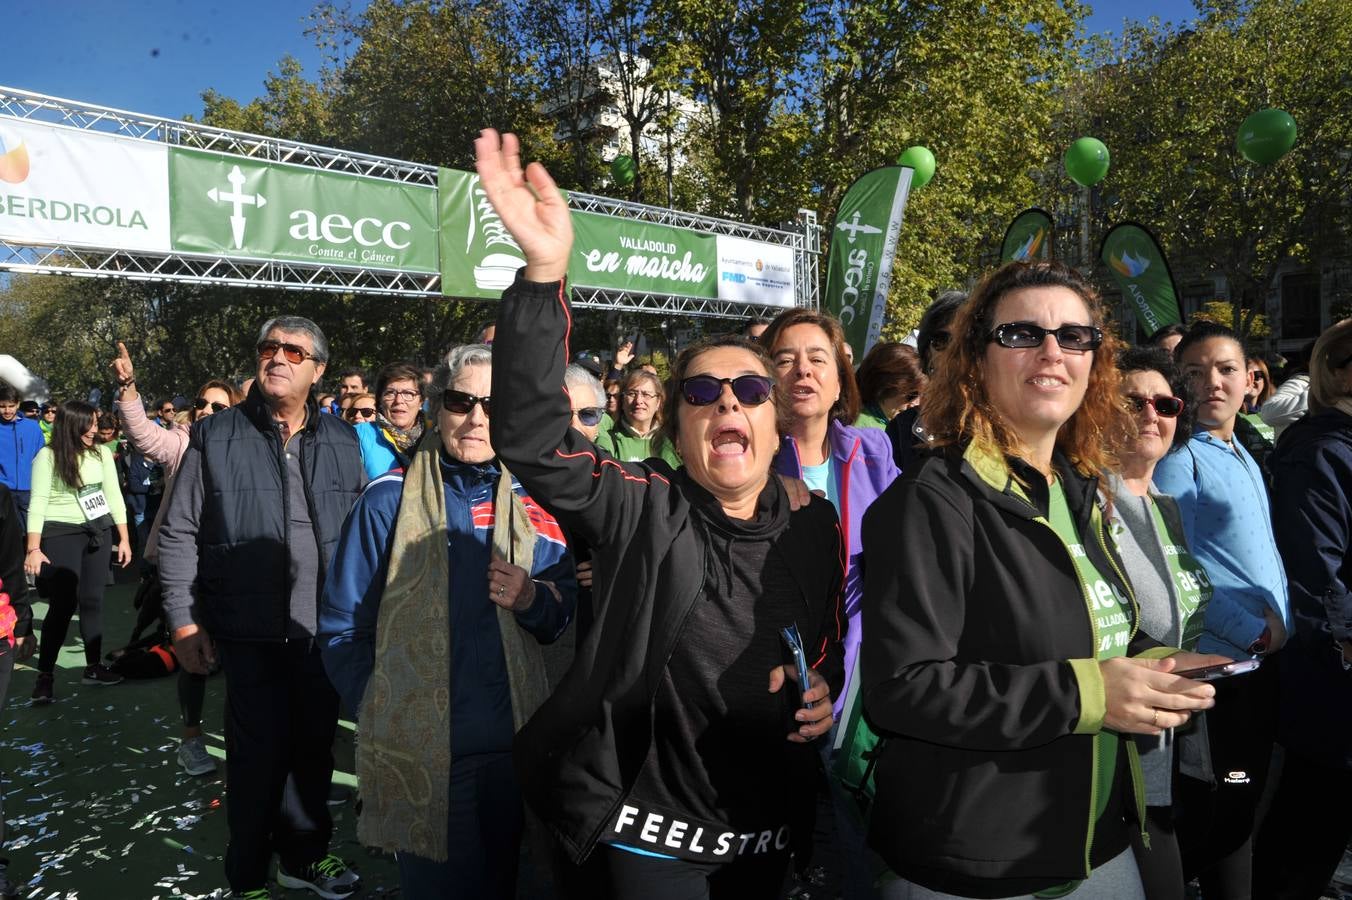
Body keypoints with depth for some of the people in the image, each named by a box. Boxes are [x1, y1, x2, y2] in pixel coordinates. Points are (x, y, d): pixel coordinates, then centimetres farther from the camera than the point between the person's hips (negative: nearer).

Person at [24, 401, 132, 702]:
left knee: (93, 599, 9)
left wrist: (124, 539, 6)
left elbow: (113, 496, 8)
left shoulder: (102, 453, 4)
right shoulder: (48, 456, -7)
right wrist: (33, 549, -15)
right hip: (61, 533, -4)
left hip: (99, 531, 4)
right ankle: (45, 674, 7)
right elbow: (38, 502, -10)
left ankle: (93, 666, 18)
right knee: (64, 603, -5)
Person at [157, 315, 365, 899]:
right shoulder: (215, 437, -1)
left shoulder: (342, 442, 6)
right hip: (250, 631, -3)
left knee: (315, 745, 14)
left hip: (327, 628, 3)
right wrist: (184, 620, -5)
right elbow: (179, 534, -1)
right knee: (258, 752, 5)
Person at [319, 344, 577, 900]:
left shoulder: (530, 502, 1)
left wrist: (531, 599, -14)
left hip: (514, 748, 3)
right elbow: (342, 627, -2)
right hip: (418, 754, -3)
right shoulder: (389, 500, -7)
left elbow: (564, 618, 6)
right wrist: (382, 714, -7)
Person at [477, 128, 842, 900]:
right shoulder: (641, 509, -14)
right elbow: (533, 439, -30)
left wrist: (823, 688, -10)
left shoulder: (814, 524, -4)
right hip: (654, 825, -3)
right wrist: (545, 275, -40)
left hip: (772, 822, 4)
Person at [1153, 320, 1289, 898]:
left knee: (1243, 803, 22)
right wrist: (1252, 627, -17)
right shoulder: (1177, 456, -14)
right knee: (1217, 814, 4)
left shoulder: (1246, 458, 14)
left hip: (1263, 660, 9)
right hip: (1218, 663, -8)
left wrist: (1282, 619, 6)